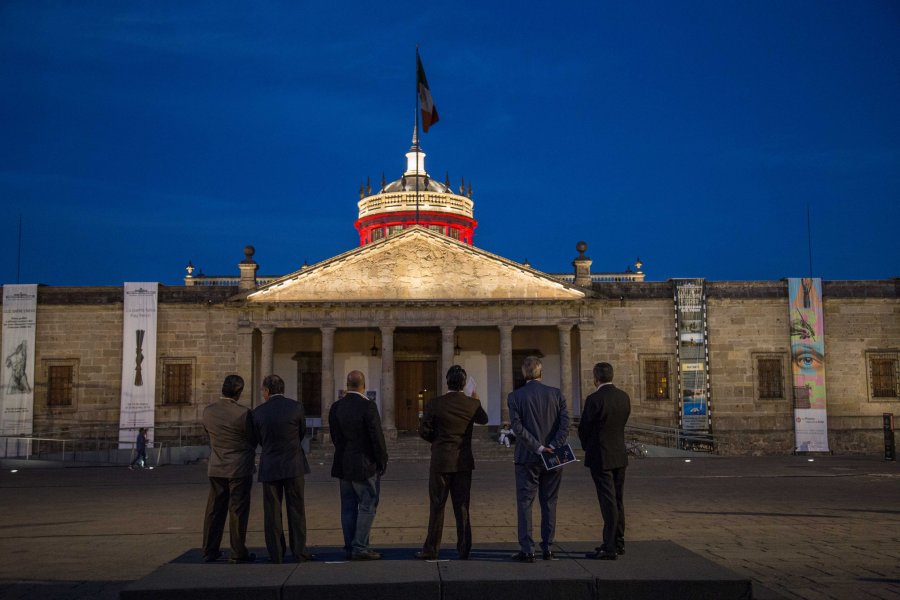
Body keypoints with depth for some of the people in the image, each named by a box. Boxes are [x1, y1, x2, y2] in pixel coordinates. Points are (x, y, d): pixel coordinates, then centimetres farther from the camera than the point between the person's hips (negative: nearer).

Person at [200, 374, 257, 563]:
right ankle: (238, 553, 9)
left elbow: (208, 433, 10)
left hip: (216, 469, 5)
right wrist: (250, 454, 15)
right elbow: (252, 439, -6)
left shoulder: (208, 411, -3)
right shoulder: (243, 413, -18)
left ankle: (209, 551, 18)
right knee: (238, 511, 3)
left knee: (214, 510, 13)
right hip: (239, 469, -5)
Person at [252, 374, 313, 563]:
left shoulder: (258, 412, -4)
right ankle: (299, 553, 6)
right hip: (294, 465, 0)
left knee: (272, 513, 8)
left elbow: (259, 439, 7)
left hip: (269, 467, 0)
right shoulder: (296, 407, -5)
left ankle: (276, 555, 10)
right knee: (296, 511, 6)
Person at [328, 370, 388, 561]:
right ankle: (360, 547, -2)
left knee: (348, 507, 11)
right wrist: (382, 461, -3)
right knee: (367, 506, 1)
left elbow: (334, 437, 8)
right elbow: (377, 437, -14)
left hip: (343, 465, 6)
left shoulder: (336, 407, 2)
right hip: (365, 465, -6)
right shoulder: (367, 406, -16)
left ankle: (350, 547, 16)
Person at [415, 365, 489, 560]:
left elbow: (424, 431, -7)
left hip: (441, 461, -2)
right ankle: (464, 549, 12)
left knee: (437, 506, 5)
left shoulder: (434, 404, -11)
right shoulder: (473, 404, -4)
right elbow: (483, 419, 16)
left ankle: (431, 549, 9)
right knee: (462, 506, 9)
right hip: (464, 462, 3)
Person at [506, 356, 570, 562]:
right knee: (549, 503, 11)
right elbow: (565, 423, -8)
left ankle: (527, 550, 1)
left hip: (527, 458, -2)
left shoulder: (515, 397, -5)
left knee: (524, 504, 4)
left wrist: (538, 448, -12)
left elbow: (517, 427, -14)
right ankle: (547, 549, 13)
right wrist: (553, 447, -11)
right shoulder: (556, 394, 1)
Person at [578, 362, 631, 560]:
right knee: (617, 500, 16)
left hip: (600, 457, -7)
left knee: (608, 502, -4)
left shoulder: (594, 399, -18)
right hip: (620, 455, 7)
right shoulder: (624, 397, 3)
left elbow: (584, 429, -9)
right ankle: (618, 543, 25)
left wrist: (586, 447, 11)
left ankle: (609, 549, 0)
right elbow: (622, 423, 10)